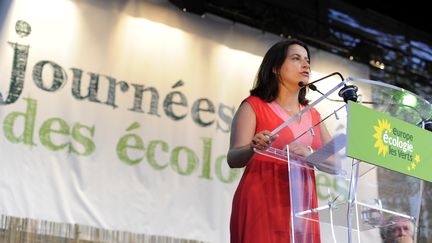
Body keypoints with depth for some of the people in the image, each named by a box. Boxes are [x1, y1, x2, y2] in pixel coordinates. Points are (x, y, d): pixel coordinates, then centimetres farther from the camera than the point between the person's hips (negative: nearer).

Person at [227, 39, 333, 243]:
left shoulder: (312, 115, 16)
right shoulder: (253, 106, 2)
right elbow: (233, 159, -10)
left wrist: (308, 154, -16)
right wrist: (254, 148, -31)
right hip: (261, 207, -4)